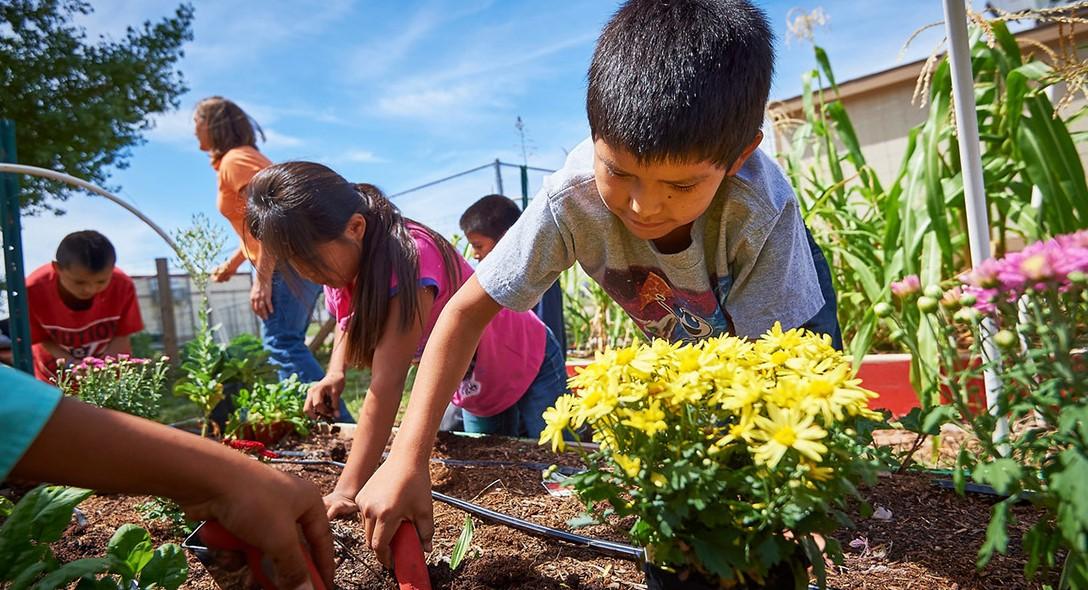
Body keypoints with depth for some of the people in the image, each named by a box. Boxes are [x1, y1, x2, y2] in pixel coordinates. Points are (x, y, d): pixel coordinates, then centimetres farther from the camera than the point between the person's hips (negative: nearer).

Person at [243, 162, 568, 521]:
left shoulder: (406, 259, -39)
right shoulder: (341, 265, -15)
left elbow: (385, 386, -43)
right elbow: (348, 323, 5)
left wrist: (347, 490, -43)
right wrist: (335, 373, -17)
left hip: (531, 370, -7)